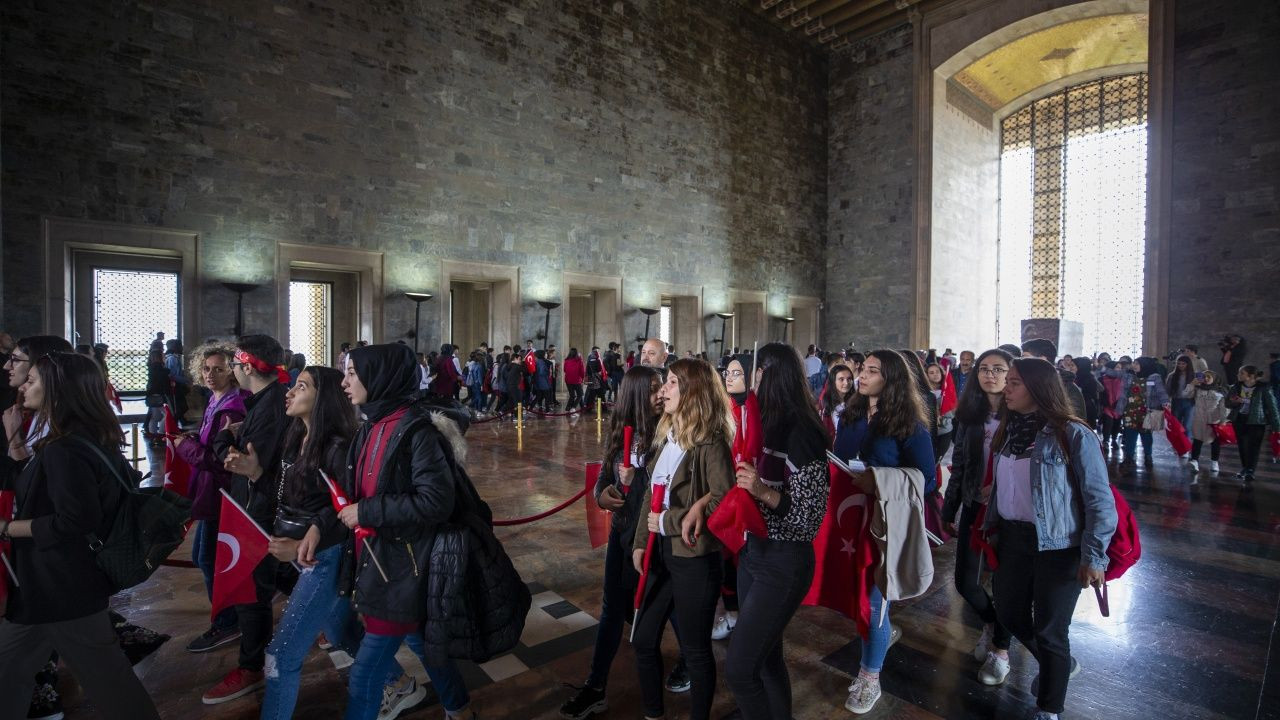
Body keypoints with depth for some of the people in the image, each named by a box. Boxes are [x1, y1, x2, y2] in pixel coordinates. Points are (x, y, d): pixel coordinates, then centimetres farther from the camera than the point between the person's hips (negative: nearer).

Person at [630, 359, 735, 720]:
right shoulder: (666, 435, 6)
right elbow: (651, 494, 10)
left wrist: (668, 522, -18)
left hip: (694, 558, -7)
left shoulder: (710, 442, -17)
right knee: (643, 639, 18)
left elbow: (724, 500, -23)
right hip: (661, 554, 8)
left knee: (695, 648, 12)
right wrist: (641, 543, 5)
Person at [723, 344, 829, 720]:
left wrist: (765, 493, -31)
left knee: (739, 668, -1)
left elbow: (813, 516, -20)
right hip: (753, 552, 8)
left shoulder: (800, 434, -22)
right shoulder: (766, 424, 2)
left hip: (783, 564, -8)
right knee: (766, 656, 23)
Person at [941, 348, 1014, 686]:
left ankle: (1001, 649, 33)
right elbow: (958, 465, 5)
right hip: (974, 506, 3)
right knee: (965, 581, 7)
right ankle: (990, 622, 40)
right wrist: (949, 510, 6)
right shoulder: (969, 414, 2)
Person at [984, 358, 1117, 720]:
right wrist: (991, 527, 13)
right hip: (1013, 539, 6)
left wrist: (1094, 556, -17)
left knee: (1049, 630, 7)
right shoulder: (1008, 431, 3)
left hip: (1058, 545, -6)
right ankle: (1060, 664, 47)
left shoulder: (1073, 435, -16)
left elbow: (1100, 501, -15)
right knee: (1009, 612, 18)